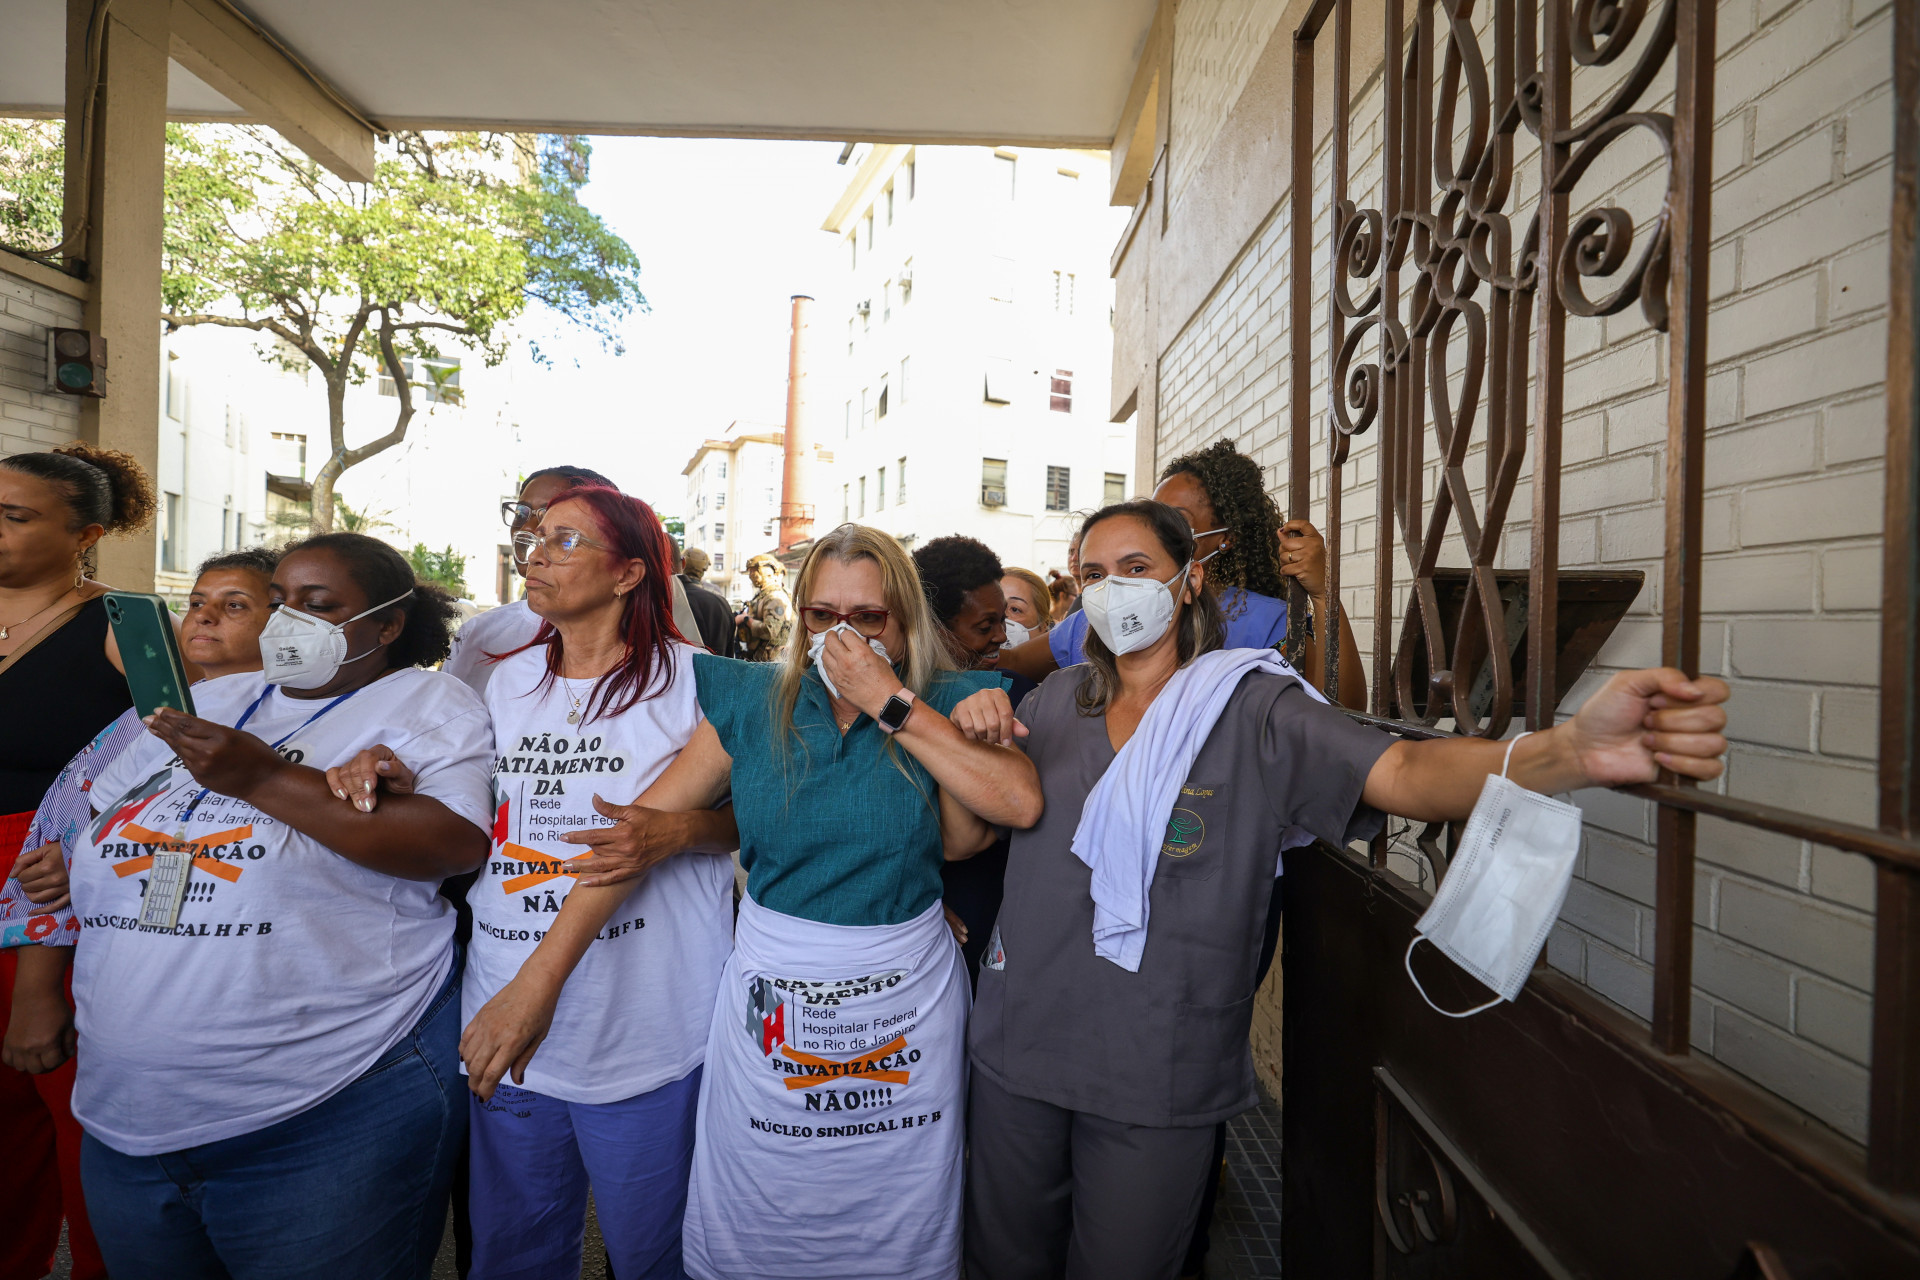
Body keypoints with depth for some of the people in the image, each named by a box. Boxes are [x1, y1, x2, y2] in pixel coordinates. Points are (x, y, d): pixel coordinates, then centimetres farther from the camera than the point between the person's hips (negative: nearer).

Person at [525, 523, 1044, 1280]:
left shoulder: (947, 704, -6)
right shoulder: (752, 700, -3)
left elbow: (1020, 803, -23)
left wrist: (889, 703, -22)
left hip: (906, 1000, -1)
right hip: (769, 993, 1)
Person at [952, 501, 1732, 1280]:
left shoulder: (1253, 710, -9)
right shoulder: (1056, 701, 2)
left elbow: (1399, 772, -24)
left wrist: (1572, 752, -42)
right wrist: (971, 739, -14)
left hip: (1155, 1081, -3)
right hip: (1017, 1042, 3)